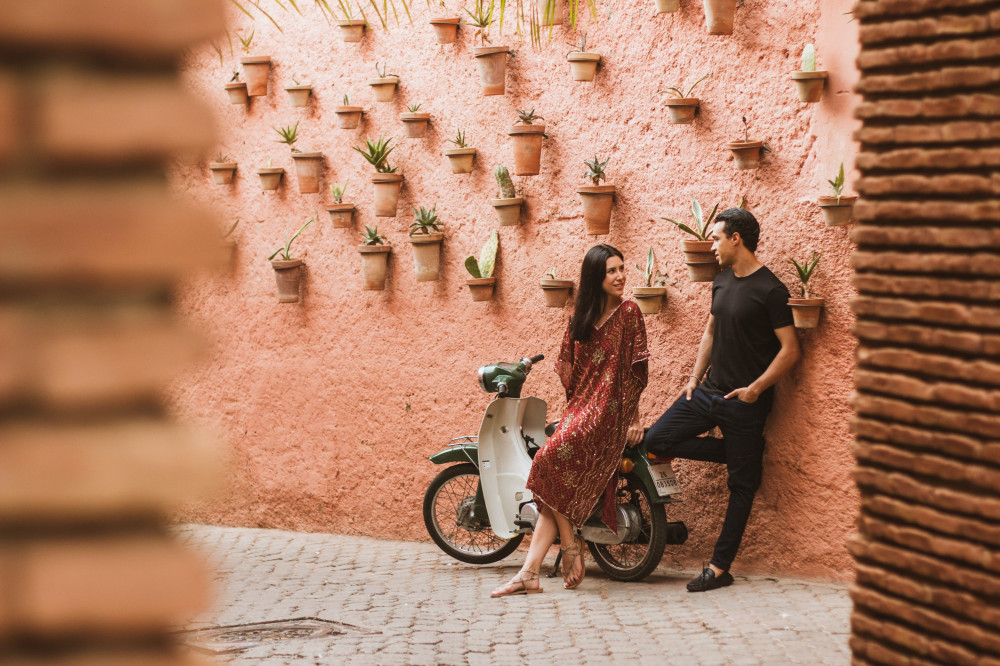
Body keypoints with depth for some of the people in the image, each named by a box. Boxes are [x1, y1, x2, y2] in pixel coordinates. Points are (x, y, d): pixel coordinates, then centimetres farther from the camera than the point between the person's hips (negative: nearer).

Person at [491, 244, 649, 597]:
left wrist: (634, 419, -6)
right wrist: (572, 408, 15)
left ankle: (571, 545, -8)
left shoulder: (628, 312, -3)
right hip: (579, 408, 6)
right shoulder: (579, 316, 14)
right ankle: (529, 574, -8)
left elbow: (635, 369, -5)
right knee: (556, 489, -4)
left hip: (608, 411, -6)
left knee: (550, 461, -23)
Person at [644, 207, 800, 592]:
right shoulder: (722, 281, 11)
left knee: (741, 486, 0)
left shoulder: (770, 290, -13)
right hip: (709, 392, 8)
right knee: (658, 440, -4)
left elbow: (790, 349, -15)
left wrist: (756, 388, -20)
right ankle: (743, 453, 6)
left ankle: (719, 569, 5)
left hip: (745, 402, -8)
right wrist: (695, 377, 13)